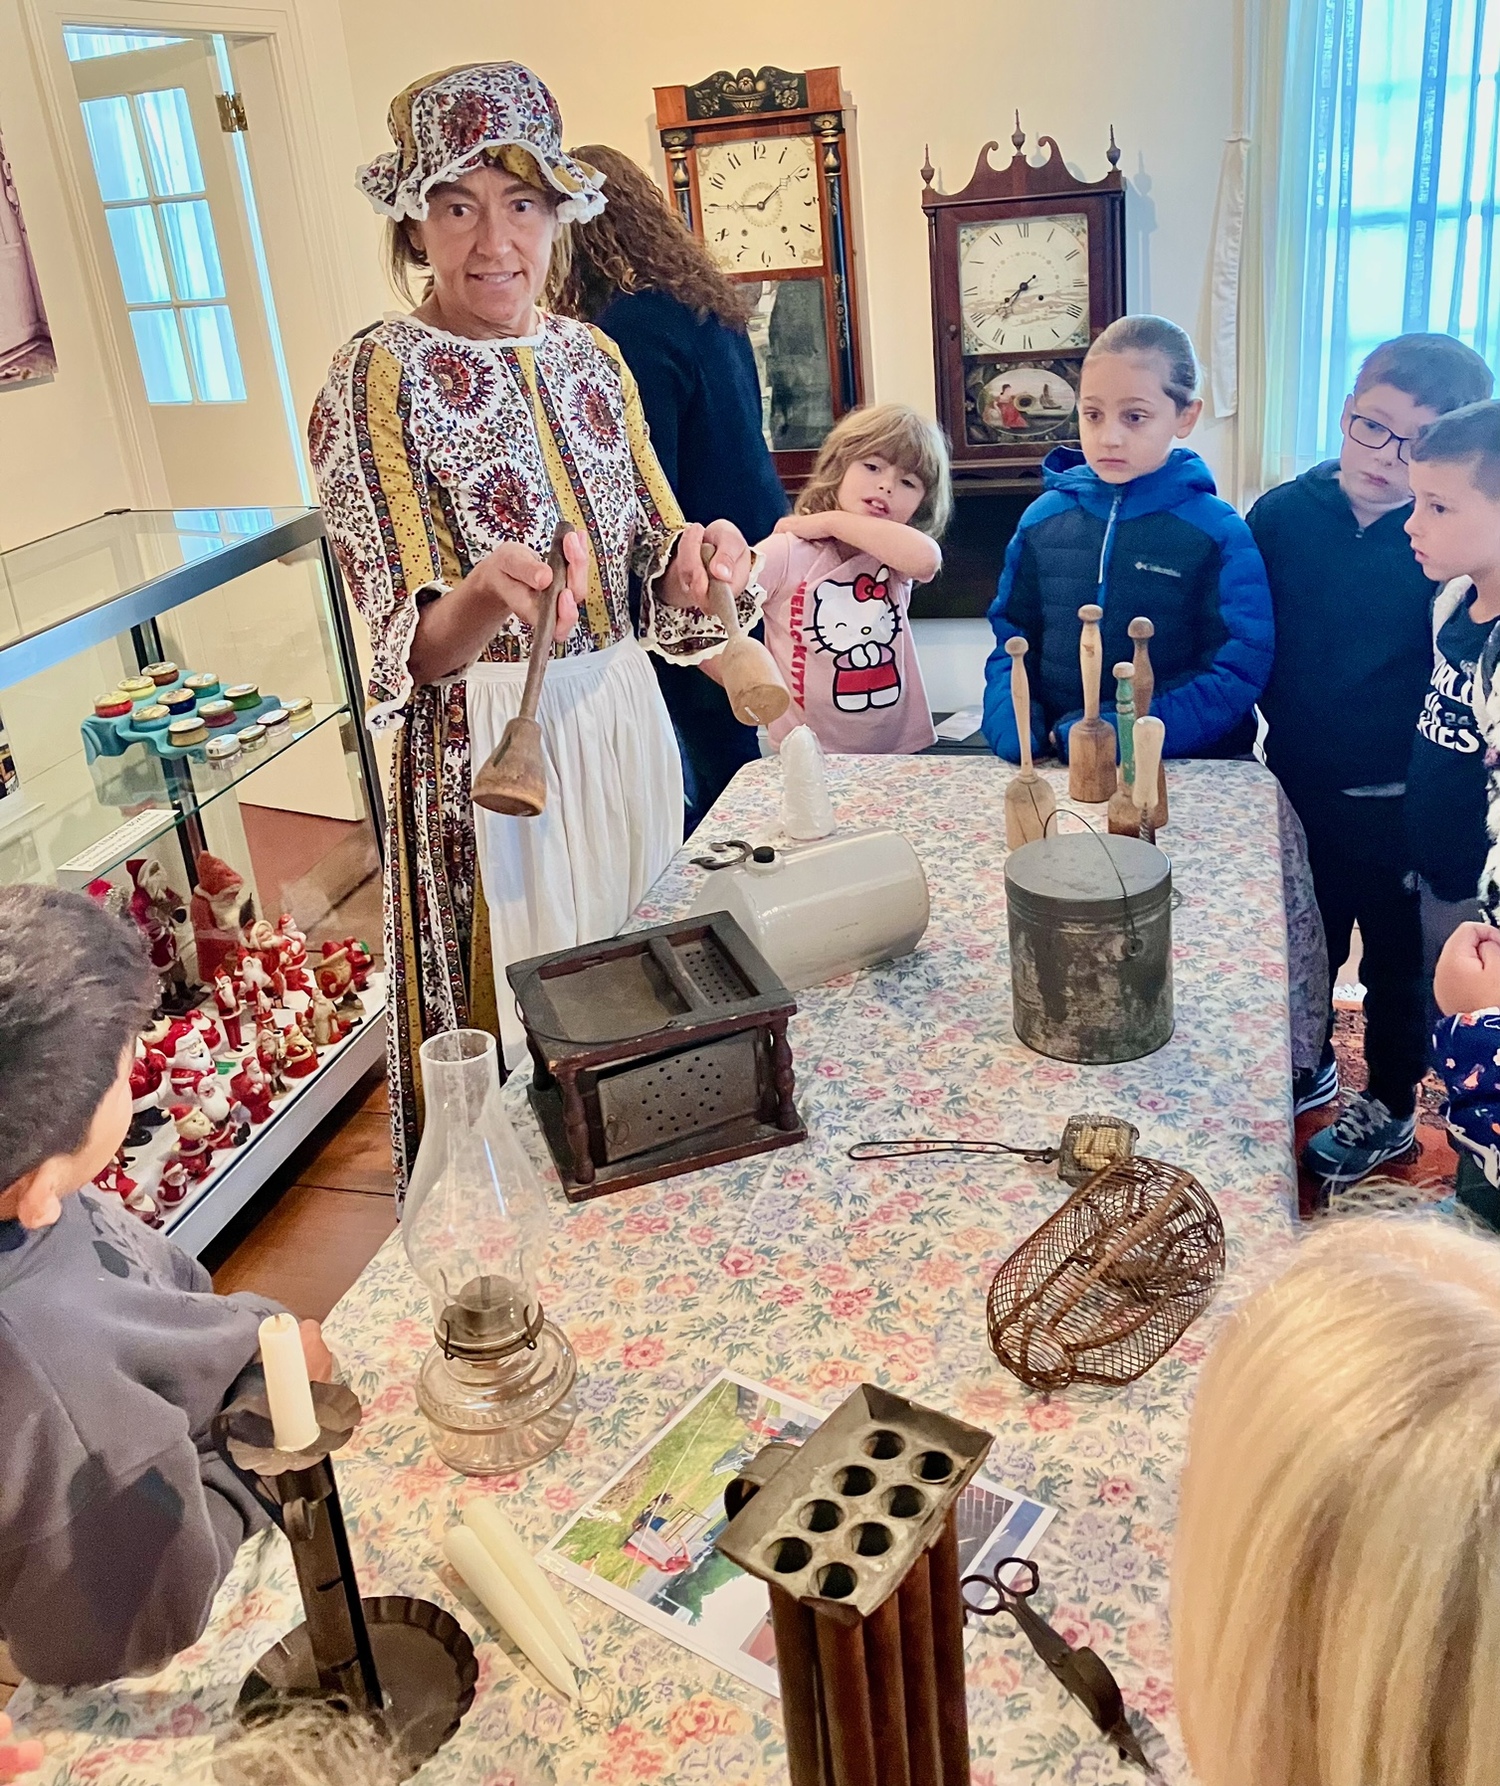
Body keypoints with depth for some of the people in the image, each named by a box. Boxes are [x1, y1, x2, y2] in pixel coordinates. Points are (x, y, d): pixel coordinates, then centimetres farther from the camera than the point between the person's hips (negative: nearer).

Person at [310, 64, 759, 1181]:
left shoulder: (591, 355, 6)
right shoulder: (377, 378, -11)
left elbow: (655, 579, 7)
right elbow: (412, 654, -17)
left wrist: (695, 562, -16)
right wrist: (481, 595, -40)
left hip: (624, 724, 6)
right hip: (488, 746, -6)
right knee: (518, 1028, 6)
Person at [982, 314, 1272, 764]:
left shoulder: (1221, 536, -2)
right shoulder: (1042, 519, 8)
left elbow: (1236, 672, -8)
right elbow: (1012, 638, 12)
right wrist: (1009, 721, -7)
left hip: (1182, 770, -1)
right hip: (1054, 769, 1)